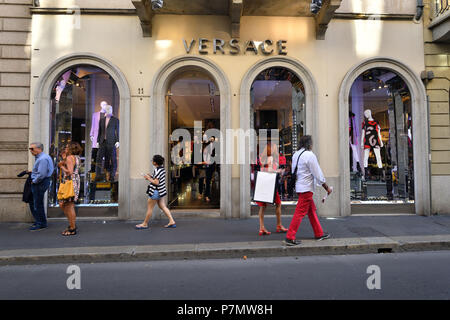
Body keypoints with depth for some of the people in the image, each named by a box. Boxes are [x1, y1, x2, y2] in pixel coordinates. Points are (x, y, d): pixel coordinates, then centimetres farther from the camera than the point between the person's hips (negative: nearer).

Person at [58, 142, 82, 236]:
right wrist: (63, 159, 15)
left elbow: (70, 172, -21)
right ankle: (73, 224, 23)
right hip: (75, 183, 10)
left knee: (69, 206, -4)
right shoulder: (76, 158, 17)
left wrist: (62, 166, -6)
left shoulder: (70, 158, -12)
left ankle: (72, 229, 3)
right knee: (62, 204, 18)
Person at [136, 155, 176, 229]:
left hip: (156, 192, -9)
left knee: (149, 208, 5)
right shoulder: (162, 168, 7)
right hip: (161, 191, 9)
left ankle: (145, 224, 19)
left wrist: (148, 178, -12)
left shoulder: (157, 170, -21)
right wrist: (150, 177, 10)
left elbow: (156, 182, -23)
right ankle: (172, 222, 10)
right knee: (163, 207, 12)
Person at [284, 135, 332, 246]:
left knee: (311, 210, 18)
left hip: (299, 186, 9)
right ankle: (290, 238, -1)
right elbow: (318, 174, -11)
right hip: (306, 188, -9)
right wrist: (327, 188, 0)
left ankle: (319, 234, 30)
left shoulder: (295, 155, 9)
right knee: (300, 212, -4)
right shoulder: (310, 155, -14)